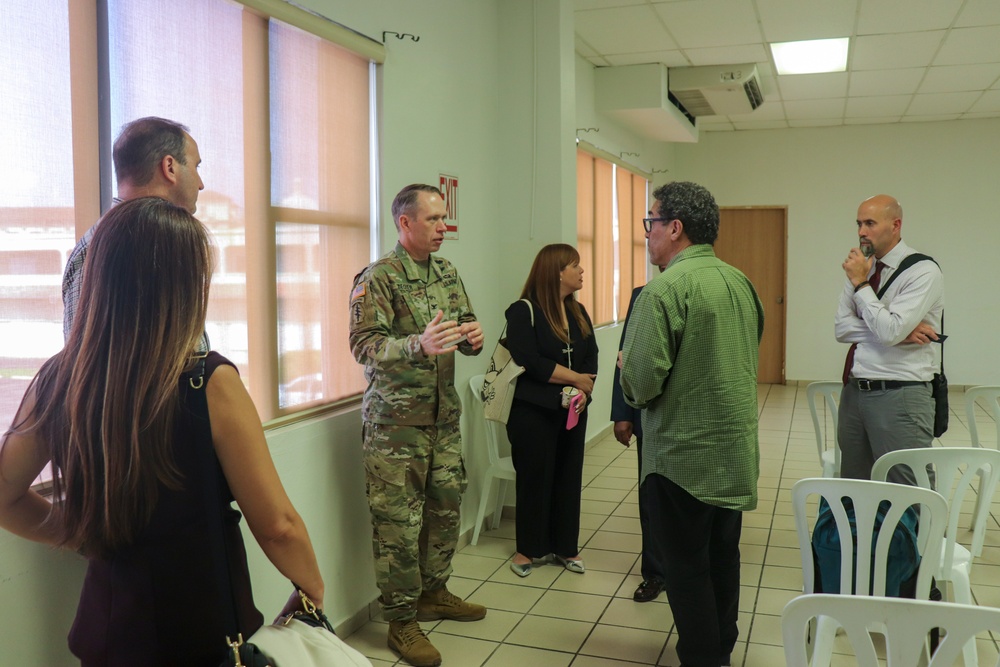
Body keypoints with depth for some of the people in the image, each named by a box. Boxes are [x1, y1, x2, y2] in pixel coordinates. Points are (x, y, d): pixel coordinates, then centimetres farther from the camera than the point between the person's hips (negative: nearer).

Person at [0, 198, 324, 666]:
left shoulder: (56, 380, -8)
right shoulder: (210, 383, -21)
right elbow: (278, 527, -17)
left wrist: (90, 541, 12)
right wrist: (315, 591, -1)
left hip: (107, 619, 4)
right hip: (204, 629, -3)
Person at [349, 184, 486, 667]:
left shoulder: (448, 273, 11)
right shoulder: (378, 278, -11)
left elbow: (466, 325, 16)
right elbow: (363, 345, -19)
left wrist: (473, 337, -10)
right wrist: (420, 345, -35)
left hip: (444, 415, 7)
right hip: (396, 421, -7)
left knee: (446, 506, 14)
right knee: (398, 521, -1)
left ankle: (433, 593, 33)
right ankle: (401, 620, 13)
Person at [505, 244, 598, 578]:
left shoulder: (578, 312, 11)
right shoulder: (523, 311, -10)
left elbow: (591, 357, 6)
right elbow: (529, 362, -20)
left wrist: (584, 391, -13)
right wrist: (576, 378, -13)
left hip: (573, 410, 6)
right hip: (533, 410, -6)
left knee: (569, 477, 9)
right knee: (534, 478, 4)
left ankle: (565, 546, 22)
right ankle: (529, 548, 18)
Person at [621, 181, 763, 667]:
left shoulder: (665, 288, -19)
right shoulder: (740, 282, 6)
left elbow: (642, 382, -21)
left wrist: (627, 368, 0)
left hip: (684, 454, -8)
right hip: (736, 449, 8)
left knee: (686, 564, 5)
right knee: (723, 554, 19)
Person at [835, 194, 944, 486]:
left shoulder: (923, 272, -10)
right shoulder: (861, 268, 10)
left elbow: (889, 331, -22)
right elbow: (841, 328, 0)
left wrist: (861, 284, -13)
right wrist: (900, 331, -11)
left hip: (899, 398, -7)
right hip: (853, 392, 7)